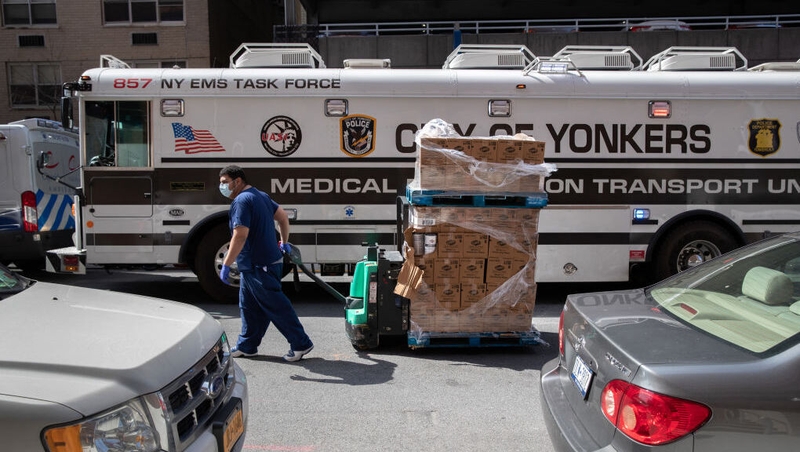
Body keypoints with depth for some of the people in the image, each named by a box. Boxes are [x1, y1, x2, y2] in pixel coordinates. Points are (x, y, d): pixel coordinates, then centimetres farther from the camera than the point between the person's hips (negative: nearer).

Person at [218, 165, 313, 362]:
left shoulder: (242, 201, -18)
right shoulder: (261, 196, 14)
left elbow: (240, 236, -26)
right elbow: (283, 216, 21)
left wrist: (226, 265, -23)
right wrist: (284, 242, 29)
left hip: (259, 267, -10)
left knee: (277, 307, -4)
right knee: (249, 307, 16)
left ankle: (301, 344, 3)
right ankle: (246, 345, 24)